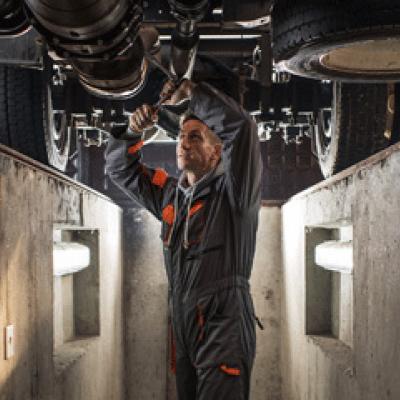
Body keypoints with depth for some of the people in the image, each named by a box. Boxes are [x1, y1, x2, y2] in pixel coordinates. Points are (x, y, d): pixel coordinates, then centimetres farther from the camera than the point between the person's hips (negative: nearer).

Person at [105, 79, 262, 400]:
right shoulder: (170, 194, 17)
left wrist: (190, 90, -9)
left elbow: (240, 126, -18)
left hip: (225, 329, -7)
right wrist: (133, 131, 6)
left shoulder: (233, 192, -3)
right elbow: (121, 168, 27)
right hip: (184, 332, 7)